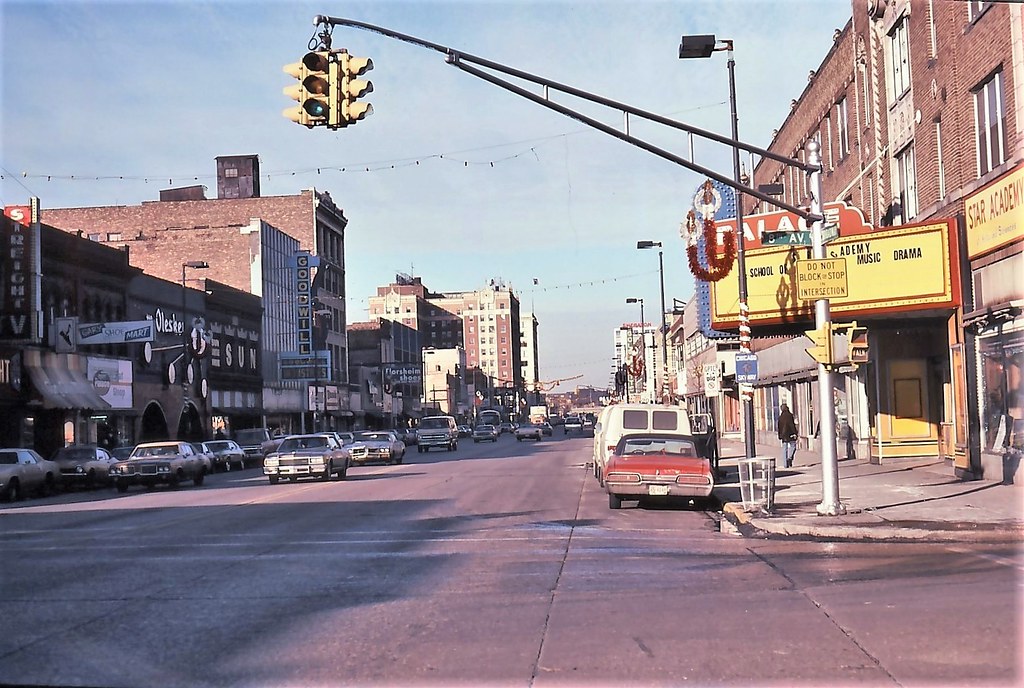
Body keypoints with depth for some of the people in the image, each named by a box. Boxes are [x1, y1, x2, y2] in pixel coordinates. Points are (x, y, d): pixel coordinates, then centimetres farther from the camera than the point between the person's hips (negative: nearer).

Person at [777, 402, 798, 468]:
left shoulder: (780, 417, 9)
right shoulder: (789, 415, -9)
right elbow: (792, 425, -15)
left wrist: (780, 436, 19)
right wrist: (795, 433, -13)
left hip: (783, 435, 5)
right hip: (790, 434, -5)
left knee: (784, 449, 7)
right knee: (793, 446, 7)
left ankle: (785, 464, 5)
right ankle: (790, 457, -15)